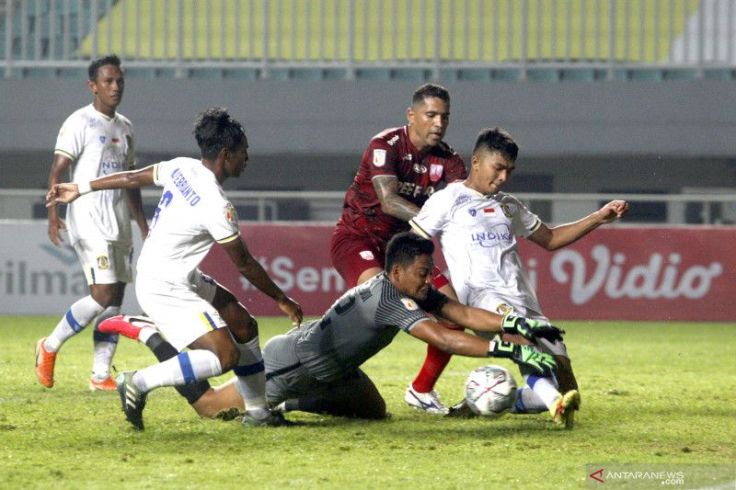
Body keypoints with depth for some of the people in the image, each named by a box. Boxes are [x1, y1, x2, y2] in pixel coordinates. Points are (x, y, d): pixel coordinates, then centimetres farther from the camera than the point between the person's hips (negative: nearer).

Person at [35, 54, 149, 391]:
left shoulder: (125, 127, 17)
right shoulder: (79, 123, -6)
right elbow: (58, 169, -12)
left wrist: (143, 225, 23)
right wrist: (53, 213, -24)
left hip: (120, 226, 8)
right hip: (89, 223, -8)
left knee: (115, 300, 3)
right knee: (103, 294, -16)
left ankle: (101, 376, 5)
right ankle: (50, 346, 1)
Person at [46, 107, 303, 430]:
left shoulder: (182, 168, 0)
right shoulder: (216, 206, -24)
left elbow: (133, 178, 13)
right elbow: (244, 264, -14)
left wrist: (81, 188, 26)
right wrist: (282, 300, -1)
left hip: (184, 279, 10)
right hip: (166, 290, -10)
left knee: (245, 327, 13)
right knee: (226, 355, -19)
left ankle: (257, 411, 21)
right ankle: (140, 383, -12)